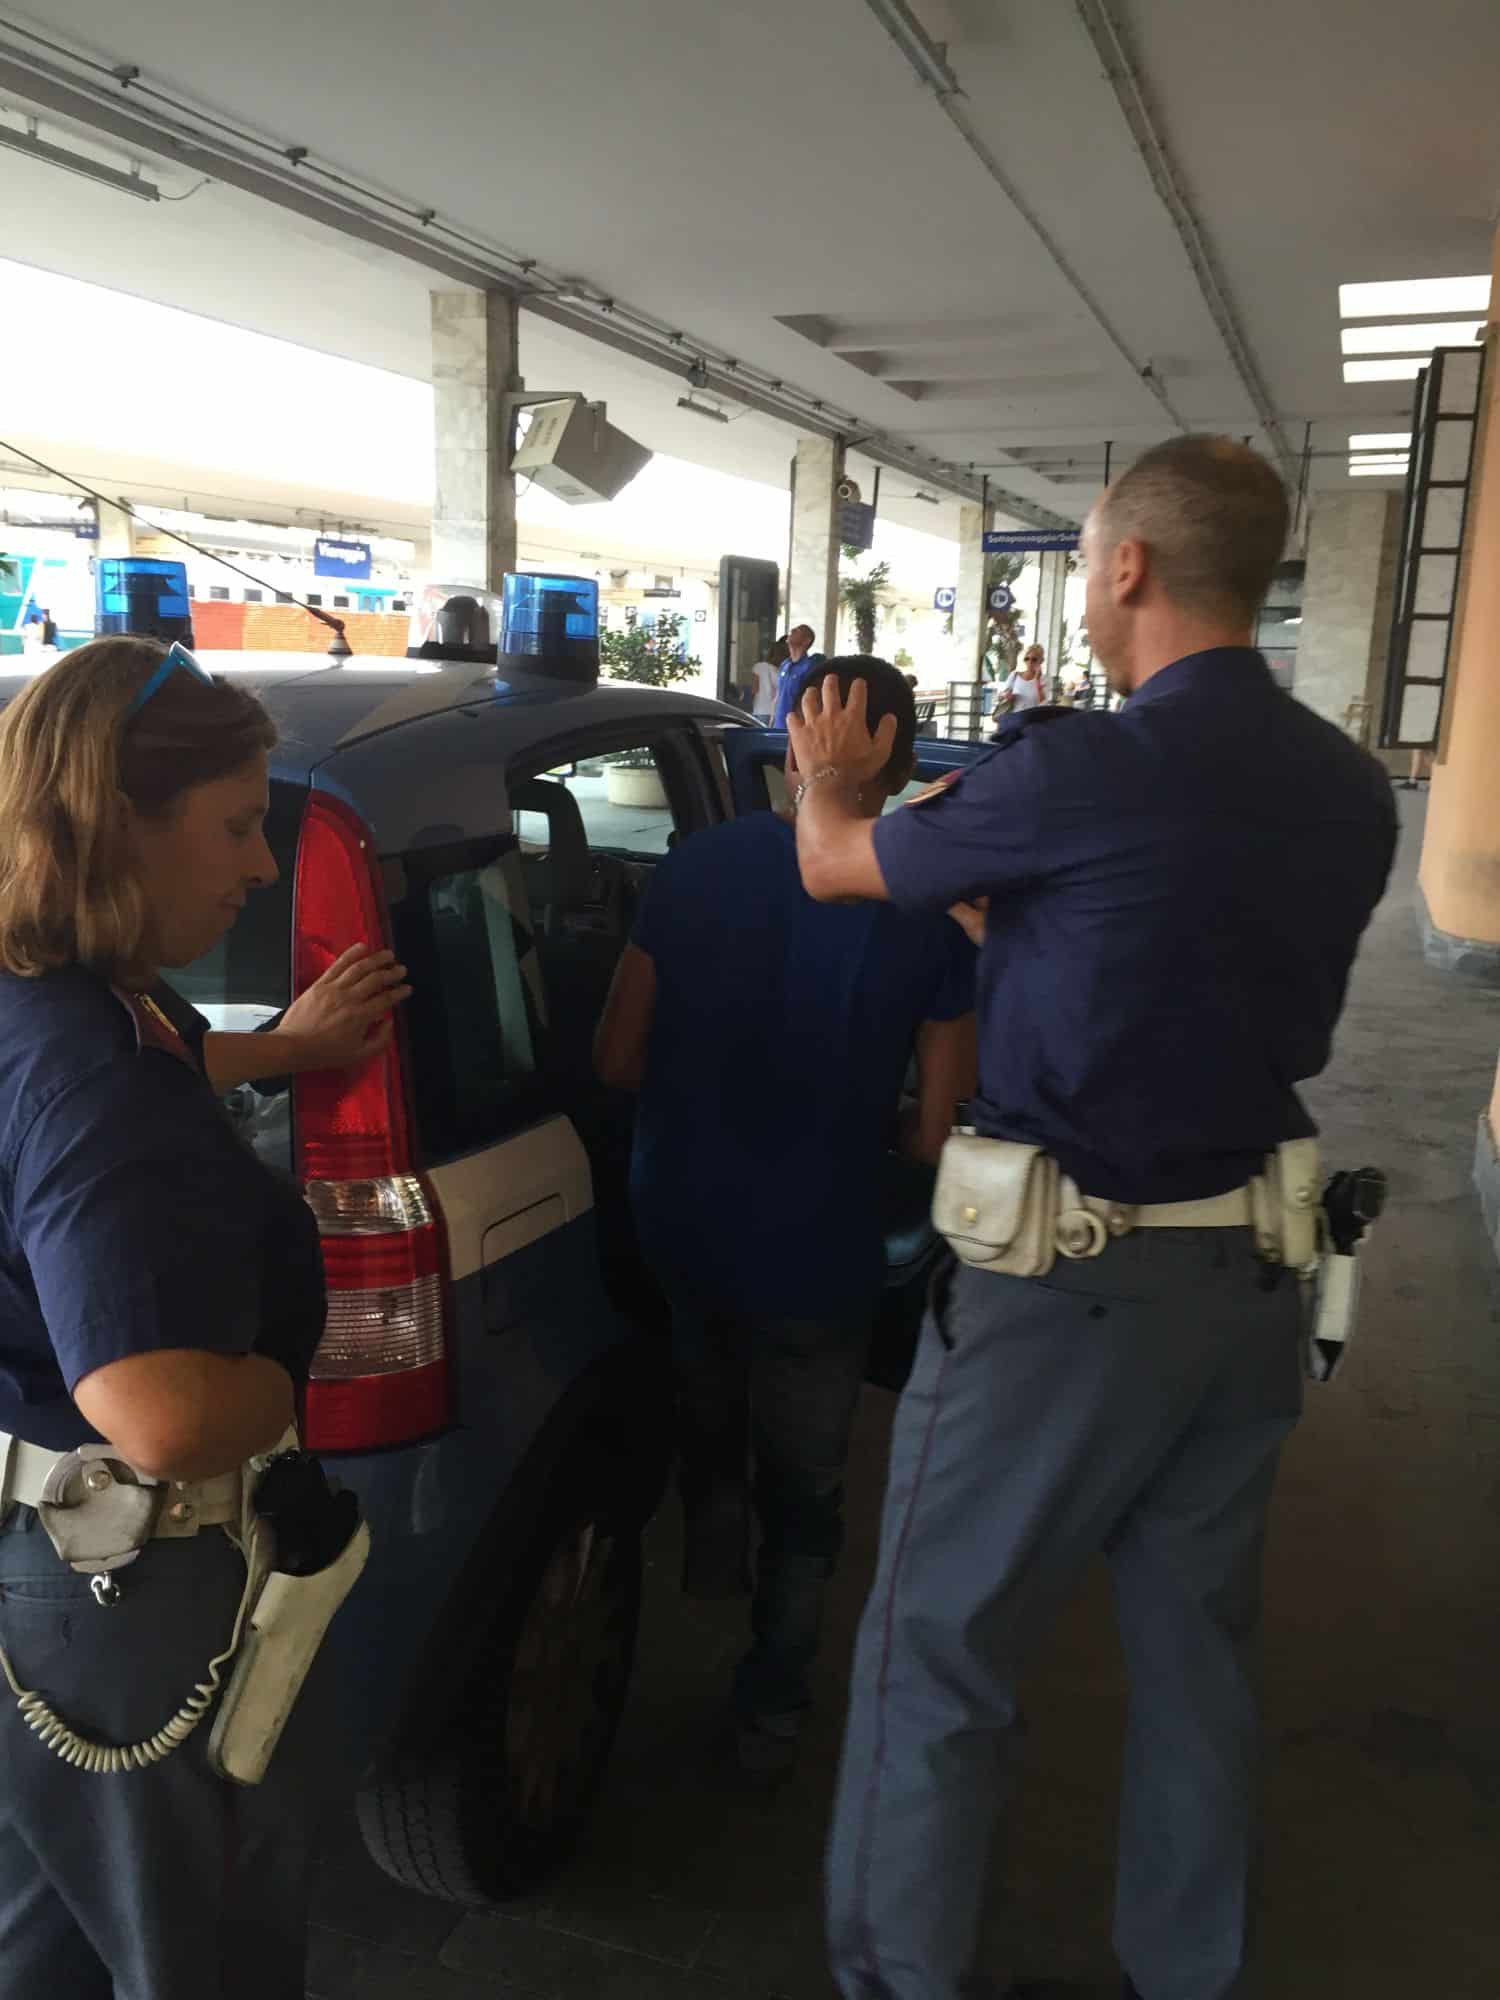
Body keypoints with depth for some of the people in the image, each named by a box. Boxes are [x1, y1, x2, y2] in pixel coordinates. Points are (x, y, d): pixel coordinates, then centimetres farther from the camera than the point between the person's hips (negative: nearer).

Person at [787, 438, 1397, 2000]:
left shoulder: (1087, 773, -21)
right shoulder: (1352, 792, 1)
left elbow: (837, 867, -5)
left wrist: (827, 780, 19)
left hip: (1065, 1283, -7)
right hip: (1248, 1277, 7)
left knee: (935, 1652, 11)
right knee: (1197, 1650, 21)